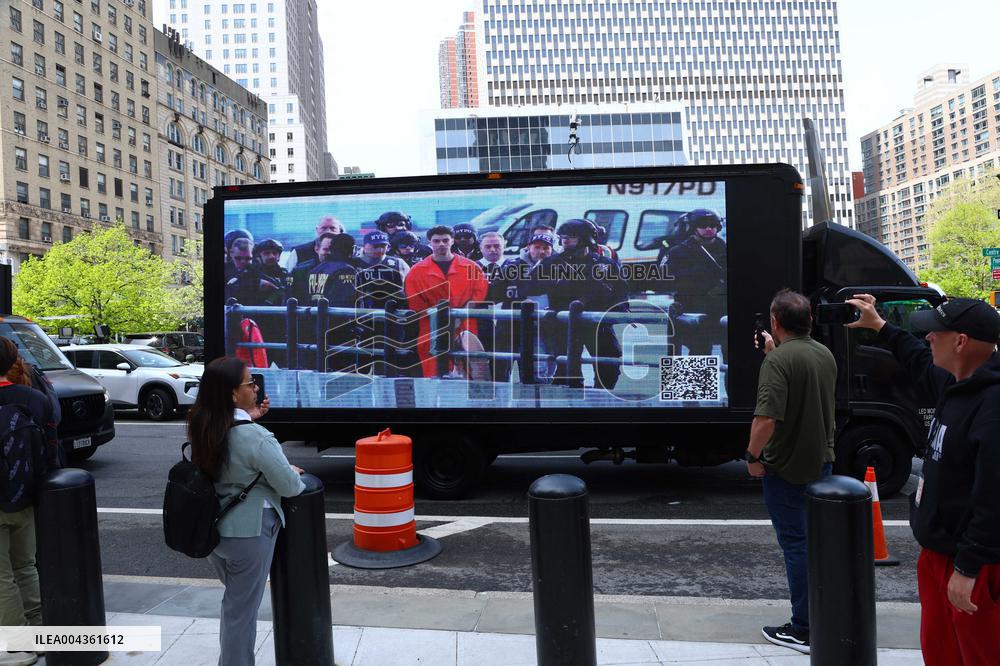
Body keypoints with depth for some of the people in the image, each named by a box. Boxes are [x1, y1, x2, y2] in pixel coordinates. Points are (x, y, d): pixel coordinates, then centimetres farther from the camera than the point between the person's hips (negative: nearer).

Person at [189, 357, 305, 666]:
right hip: (247, 531, -8)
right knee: (242, 609, 9)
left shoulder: (201, 429, -3)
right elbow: (288, 487, -20)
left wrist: (247, 419, 7)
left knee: (233, 600, 27)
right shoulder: (254, 436, -25)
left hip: (211, 528, 8)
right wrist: (294, 475, 2)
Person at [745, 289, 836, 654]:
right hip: (822, 461, 8)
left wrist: (753, 456, -16)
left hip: (786, 468, -8)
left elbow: (766, 418, -31)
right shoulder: (825, 354, 5)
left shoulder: (779, 360, -23)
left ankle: (802, 631, 12)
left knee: (795, 543, 2)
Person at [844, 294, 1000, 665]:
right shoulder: (956, 384, 4)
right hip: (938, 551, 10)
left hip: (970, 564, -10)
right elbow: (921, 365, 29)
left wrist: (968, 567, -24)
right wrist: (878, 326, 34)